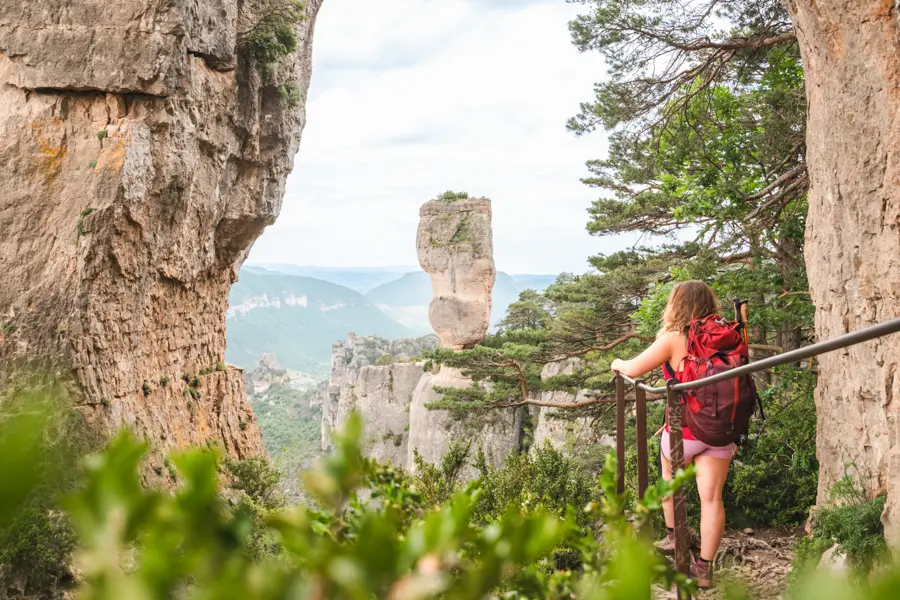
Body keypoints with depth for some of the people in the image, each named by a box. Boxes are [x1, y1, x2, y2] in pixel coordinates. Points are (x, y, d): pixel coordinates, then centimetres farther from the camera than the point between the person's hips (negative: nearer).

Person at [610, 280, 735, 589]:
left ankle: (673, 537, 37)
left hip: (684, 429, -3)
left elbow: (633, 369, -9)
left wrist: (618, 363, 14)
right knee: (712, 497, 3)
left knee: (670, 478, 26)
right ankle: (704, 568, 4)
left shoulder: (673, 339, -13)